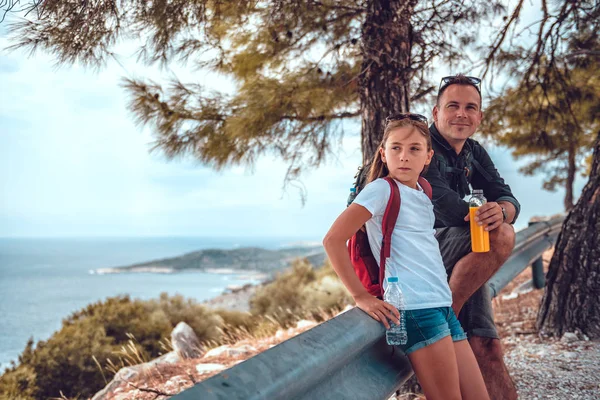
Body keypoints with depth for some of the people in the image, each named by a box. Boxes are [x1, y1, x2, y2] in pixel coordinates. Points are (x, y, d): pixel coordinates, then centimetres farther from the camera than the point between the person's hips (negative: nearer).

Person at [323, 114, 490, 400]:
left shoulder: (422, 194, 15)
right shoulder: (381, 189, -7)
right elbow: (333, 240, -14)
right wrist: (361, 296, -14)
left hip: (443, 306, 8)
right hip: (416, 309, -8)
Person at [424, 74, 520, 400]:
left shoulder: (474, 154, 14)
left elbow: (508, 199, 1)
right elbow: (444, 205, -22)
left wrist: (501, 210, -23)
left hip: (464, 262, 7)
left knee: (486, 348, -4)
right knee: (501, 236, -28)